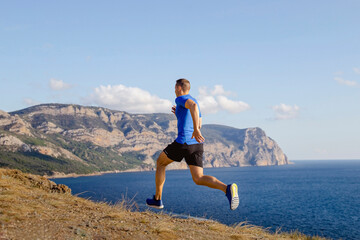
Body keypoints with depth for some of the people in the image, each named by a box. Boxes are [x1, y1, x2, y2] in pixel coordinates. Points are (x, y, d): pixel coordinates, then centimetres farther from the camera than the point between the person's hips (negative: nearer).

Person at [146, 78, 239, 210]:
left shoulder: (181, 99, -2)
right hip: (198, 145, 7)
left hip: (183, 141, -7)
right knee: (198, 179, -1)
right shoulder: (194, 101, 25)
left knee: (160, 163, 18)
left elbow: (193, 105, -26)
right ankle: (228, 188, -28)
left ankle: (157, 199, 22)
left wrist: (195, 130, -33)